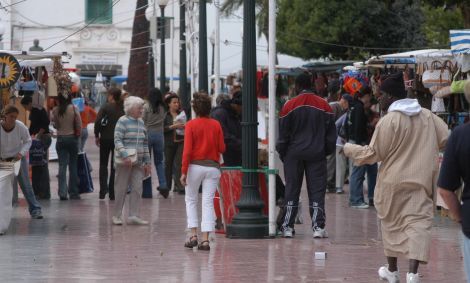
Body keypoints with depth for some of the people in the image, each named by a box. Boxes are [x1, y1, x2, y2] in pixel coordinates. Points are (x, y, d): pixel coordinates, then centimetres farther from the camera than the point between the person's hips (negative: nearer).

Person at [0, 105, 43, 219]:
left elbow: (28, 141, -3)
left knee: (25, 184, -5)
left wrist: (21, 153, -18)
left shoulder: (20, 126, -17)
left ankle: (35, 210, -3)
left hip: (18, 158, 0)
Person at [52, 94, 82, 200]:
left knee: (62, 166, 0)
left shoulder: (55, 110, -4)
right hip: (72, 138, -1)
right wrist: (78, 135, 9)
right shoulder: (74, 109, -8)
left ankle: (62, 192, -11)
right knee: (73, 166, 8)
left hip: (60, 139, 1)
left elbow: (56, 125, 5)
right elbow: (79, 124, -6)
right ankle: (73, 192, 10)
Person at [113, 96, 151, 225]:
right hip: (124, 161, -6)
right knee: (121, 188, 0)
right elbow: (117, 140, -14)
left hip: (138, 161, 6)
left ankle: (134, 216, 2)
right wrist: (125, 155, -26)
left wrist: (147, 162, 17)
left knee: (137, 188, 0)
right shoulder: (123, 121, -6)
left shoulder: (141, 122, 15)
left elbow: (145, 143, 20)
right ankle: (117, 216, 8)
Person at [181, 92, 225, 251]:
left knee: (191, 200, 14)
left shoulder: (191, 125, -7)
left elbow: (187, 150, -11)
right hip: (213, 166, 2)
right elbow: (222, 148, 1)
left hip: (195, 165, -2)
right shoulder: (216, 125, 1)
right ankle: (205, 239, -4)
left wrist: (184, 171, -8)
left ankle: (193, 235, 5)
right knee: (208, 203, 3)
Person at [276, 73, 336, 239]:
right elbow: (331, 133, 6)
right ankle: (318, 227, -5)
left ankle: (288, 227, 6)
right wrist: (327, 151, 17)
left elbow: (283, 133, -1)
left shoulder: (290, 106, -3)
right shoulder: (323, 105, 2)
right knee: (317, 190, 3)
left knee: (292, 190, 7)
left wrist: (282, 153, 10)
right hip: (317, 155, 1)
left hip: (294, 155, -1)